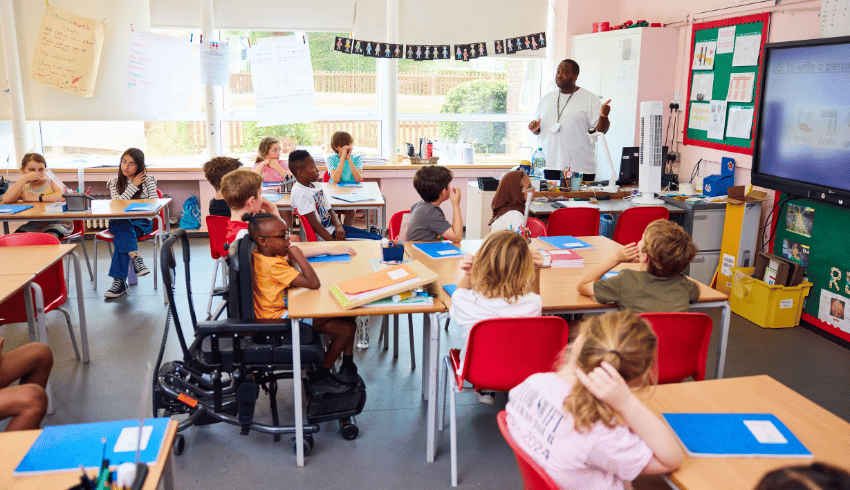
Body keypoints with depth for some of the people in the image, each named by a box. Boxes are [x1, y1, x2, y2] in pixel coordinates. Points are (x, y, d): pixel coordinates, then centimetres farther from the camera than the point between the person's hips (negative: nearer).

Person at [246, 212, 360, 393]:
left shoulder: (261, 255, 2)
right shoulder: (274, 266, -30)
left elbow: (300, 253, 16)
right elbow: (313, 283, -31)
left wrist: (330, 249, 11)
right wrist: (296, 254, -24)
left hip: (284, 308, 11)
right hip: (281, 318, -11)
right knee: (346, 328, -13)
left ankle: (348, 365, 19)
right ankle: (320, 377, 6)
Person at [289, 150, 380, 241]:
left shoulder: (315, 186, 11)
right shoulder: (299, 193, -17)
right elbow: (314, 223, -21)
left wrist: (338, 225, -7)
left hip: (333, 228, 9)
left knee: (376, 237, 3)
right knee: (374, 241, -15)